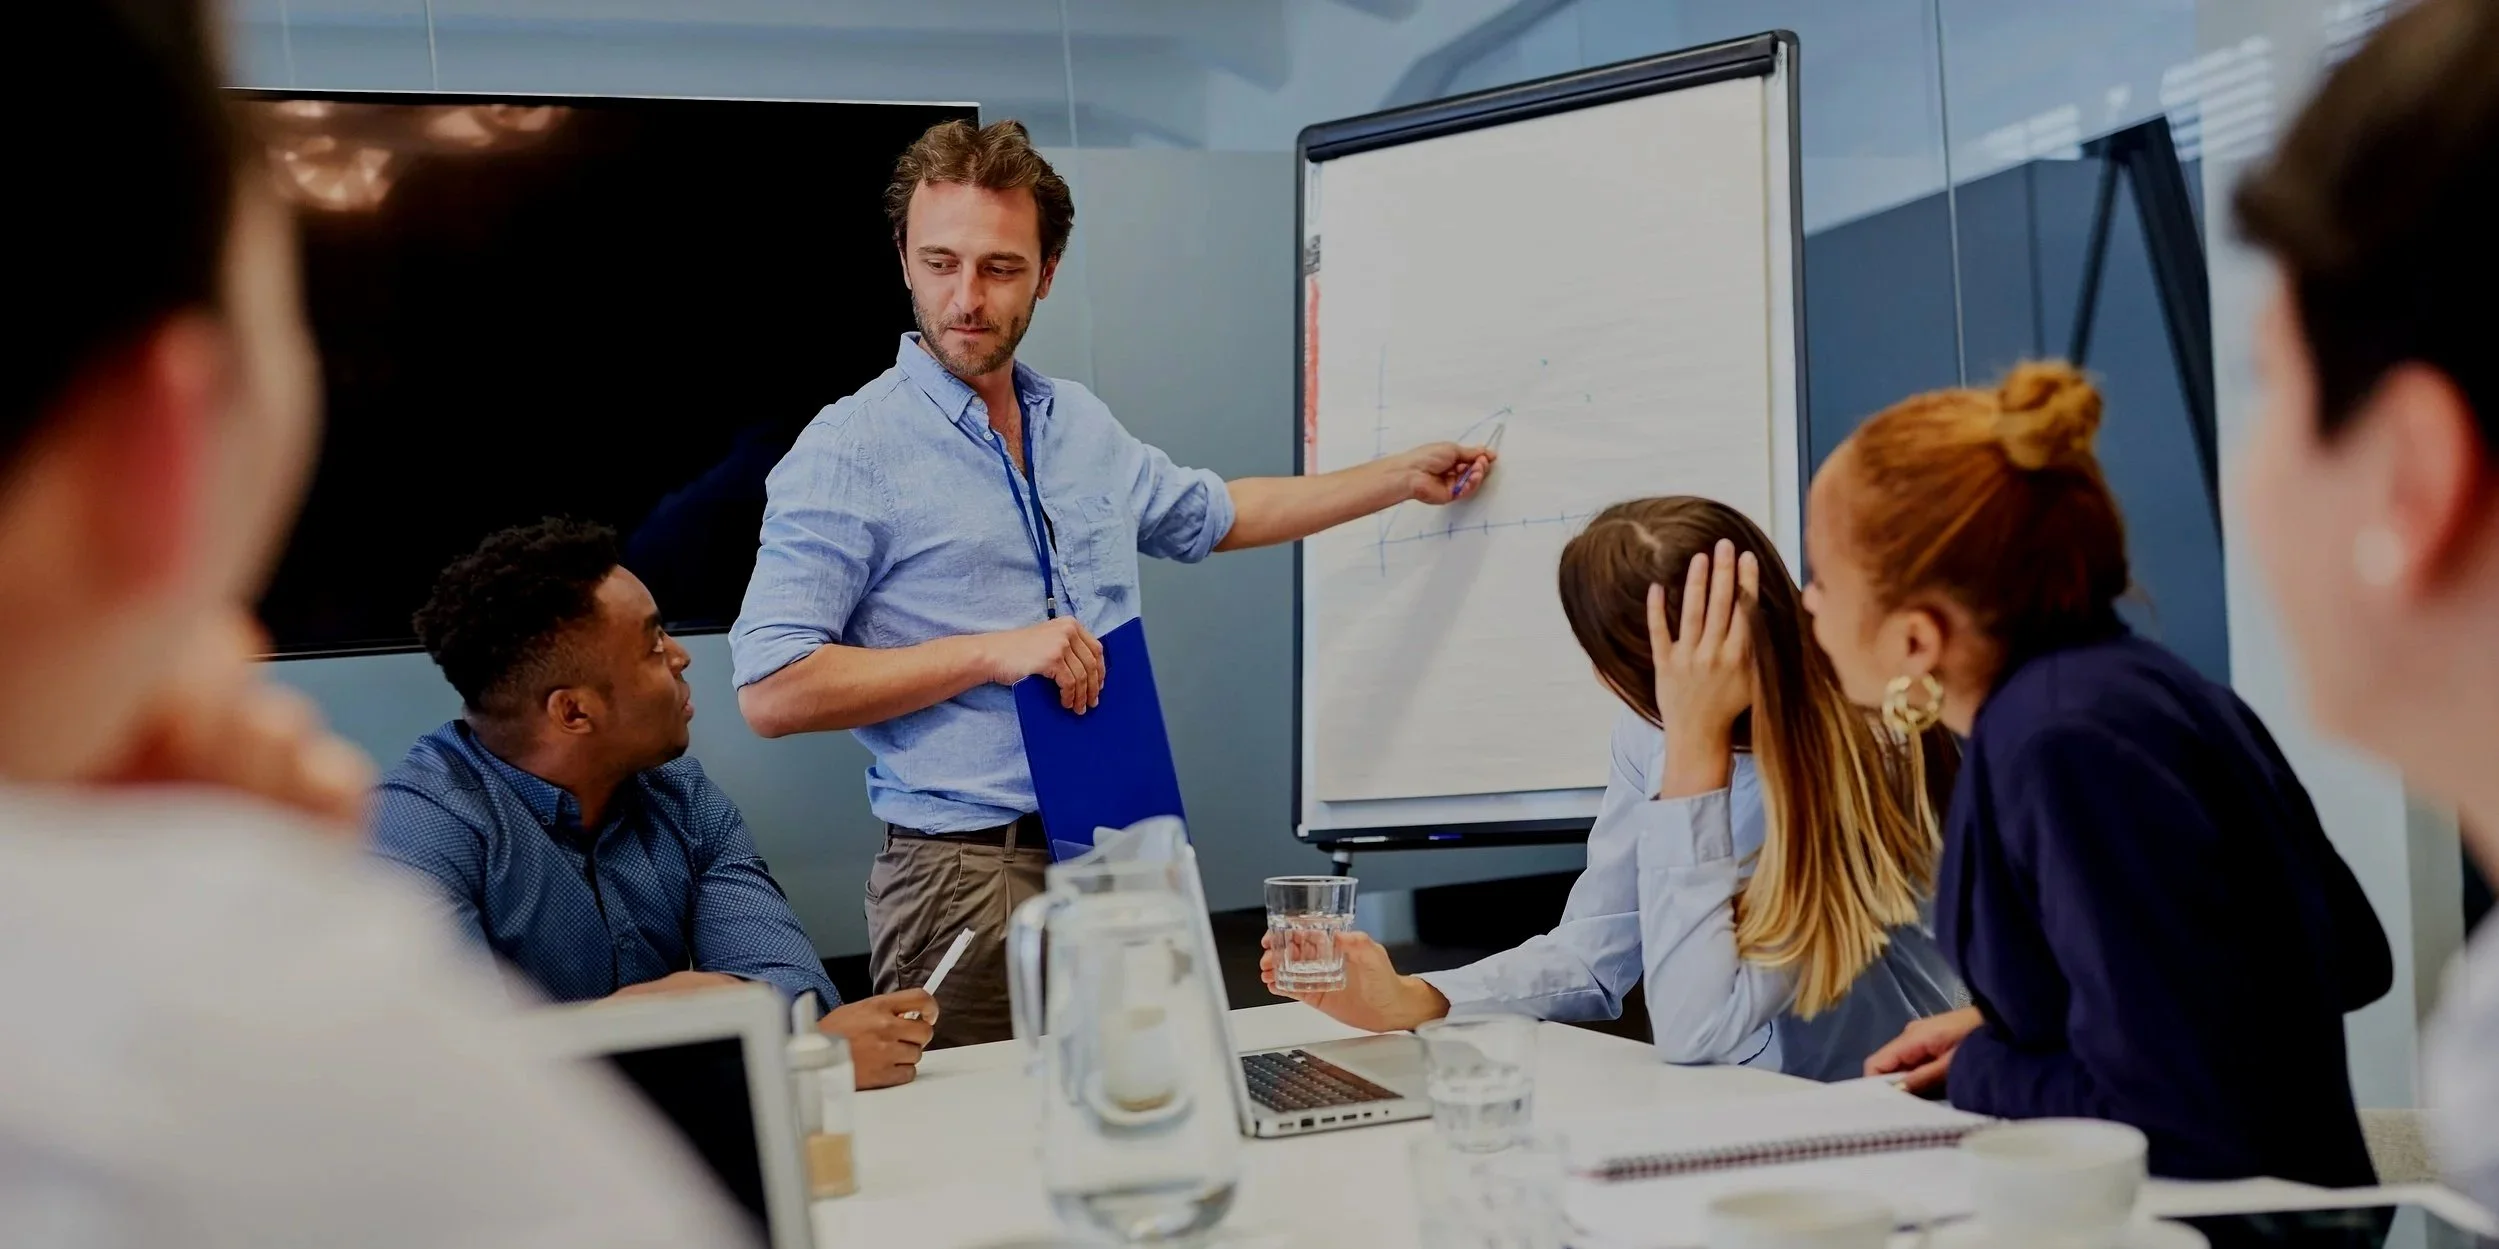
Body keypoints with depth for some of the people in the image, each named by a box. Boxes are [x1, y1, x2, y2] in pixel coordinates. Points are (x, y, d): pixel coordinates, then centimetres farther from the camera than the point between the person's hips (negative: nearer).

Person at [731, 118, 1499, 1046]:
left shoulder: (1082, 427, 13)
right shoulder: (850, 452, -9)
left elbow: (1214, 514, 31)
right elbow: (771, 692, -15)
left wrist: (1405, 476, 31)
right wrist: (992, 655, -16)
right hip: (971, 874, -6)